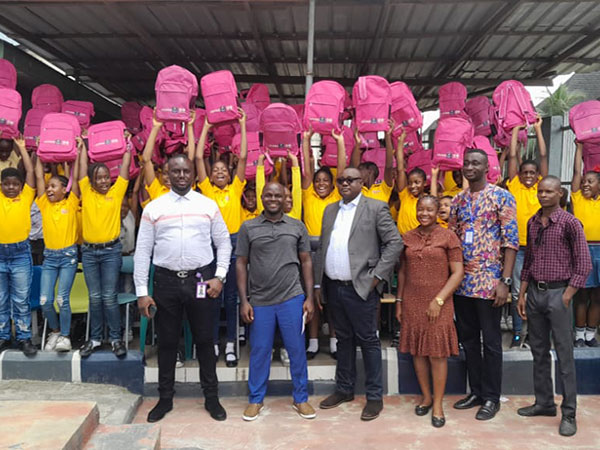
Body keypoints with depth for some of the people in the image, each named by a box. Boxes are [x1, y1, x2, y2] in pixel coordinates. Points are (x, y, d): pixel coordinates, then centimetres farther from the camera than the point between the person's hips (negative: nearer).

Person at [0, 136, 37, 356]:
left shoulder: (26, 197, 3)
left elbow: (30, 171, 1)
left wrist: (22, 148, 6)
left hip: (20, 253, -2)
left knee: (21, 300, 4)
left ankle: (24, 338, 13)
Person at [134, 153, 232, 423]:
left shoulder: (208, 205, 3)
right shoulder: (154, 208, 2)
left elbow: (223, 243, 6)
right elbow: (142, 251, 2)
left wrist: (219, 277, -4)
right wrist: (141, 292, -3)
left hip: (201, 279, 0)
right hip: (167, 280, 1)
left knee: (205, 340, 9)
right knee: (167, 341, 11)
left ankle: (211, 397, 24)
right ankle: (165, 398, 29)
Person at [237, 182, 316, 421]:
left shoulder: (297, 226, 5)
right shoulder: (248, 227, 2)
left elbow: (306, 262, 7)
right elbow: (241, 264, 3)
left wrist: (309, 297, 1)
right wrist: (244, 301, -2)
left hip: (292, 298, 1)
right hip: (259, 301, 0)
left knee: (297, 350, 7)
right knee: (259, 351, 9)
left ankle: (301, 399, 24)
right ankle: (255, 399, 27)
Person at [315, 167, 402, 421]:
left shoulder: (376, 208, -3)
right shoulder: (330, 210, 14)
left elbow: (395, 242, -7)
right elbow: (321, 248, 14)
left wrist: (377, 276, -12)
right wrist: (318, 284, 10)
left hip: (361, 287, -5)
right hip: (333, 287, 5)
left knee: (368, 340, 3)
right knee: (344, 339, 16)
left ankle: (374, 396, 15)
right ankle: (344, 390, 30)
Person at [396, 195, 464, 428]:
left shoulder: (448, 237, -3)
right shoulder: (407, 238, 7)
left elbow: (458, 272, -6)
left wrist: (439, 300, -12)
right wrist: (399, 301, 9)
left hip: (437, 305, -3)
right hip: (412, 303, 3)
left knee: (437, 353, 2)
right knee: (417, 351, 10)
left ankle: (438, 404, 15)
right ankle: (426, 396, 27)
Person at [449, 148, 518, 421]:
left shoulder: (501, 197, -5)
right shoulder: (458, 200, 11)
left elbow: (511, 241, -9)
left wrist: (505, 281, -15)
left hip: (489, 281, -5)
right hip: (461, 281, 6)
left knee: (491, 341, 5)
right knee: (467, 338, 13)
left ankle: (491, 397, 19)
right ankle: (476, 391, 28)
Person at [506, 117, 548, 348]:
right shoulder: (514, 186, 4)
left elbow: (544, 157, 6)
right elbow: (513, 156, 5)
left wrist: (538, 129, 10)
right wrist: (516, 129, 12)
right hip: (518, 245, -1)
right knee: (517, 290, 4)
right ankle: (517, 332, 13)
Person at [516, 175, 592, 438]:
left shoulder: (570, 223, -7)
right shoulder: (532, 223, 10)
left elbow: (583, 265, -8)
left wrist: (566, 297, -12)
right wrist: (522, 294, 10)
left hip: (557, 292, -6)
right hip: (534, 291, 6)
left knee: (564, 354, 0)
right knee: (539, 351, 13)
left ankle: (568, 413, 10)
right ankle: (544, 403, 26)